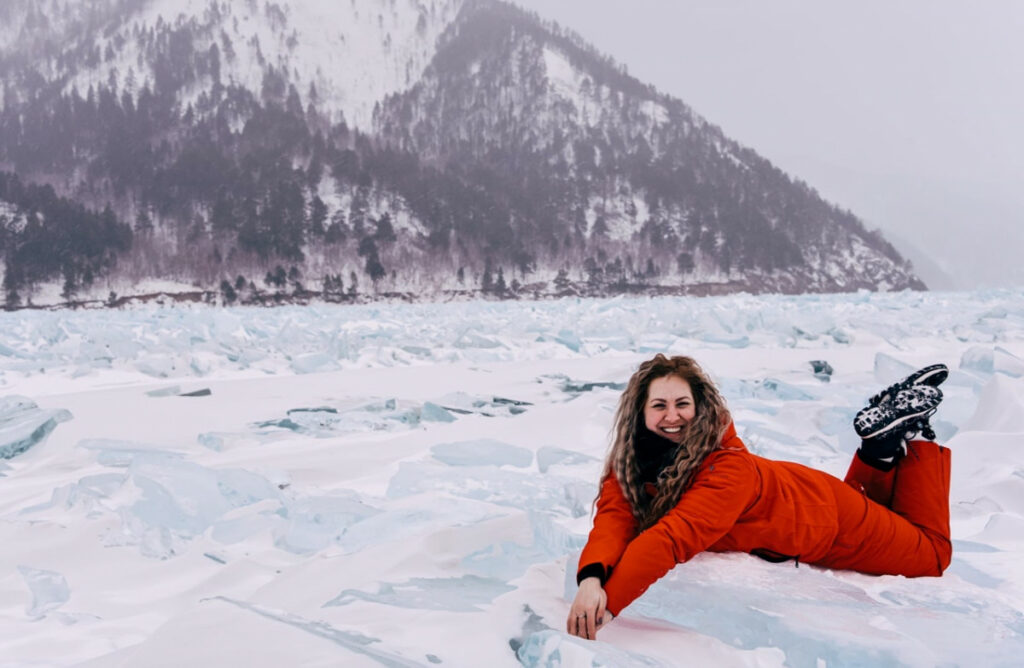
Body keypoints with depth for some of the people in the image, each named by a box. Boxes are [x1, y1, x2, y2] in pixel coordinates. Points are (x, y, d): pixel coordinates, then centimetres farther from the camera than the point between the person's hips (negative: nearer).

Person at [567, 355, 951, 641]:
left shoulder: (730, 468, -43)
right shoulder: (629, 464, -25)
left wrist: (609, 603, -64)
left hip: (828, 515, -5)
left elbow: (671, 538, -54)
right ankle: (881, 446, 30)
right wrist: (592, 580, -60)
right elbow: (613, 521, -39)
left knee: (931, 555, 19)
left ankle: (912, 438, 23)